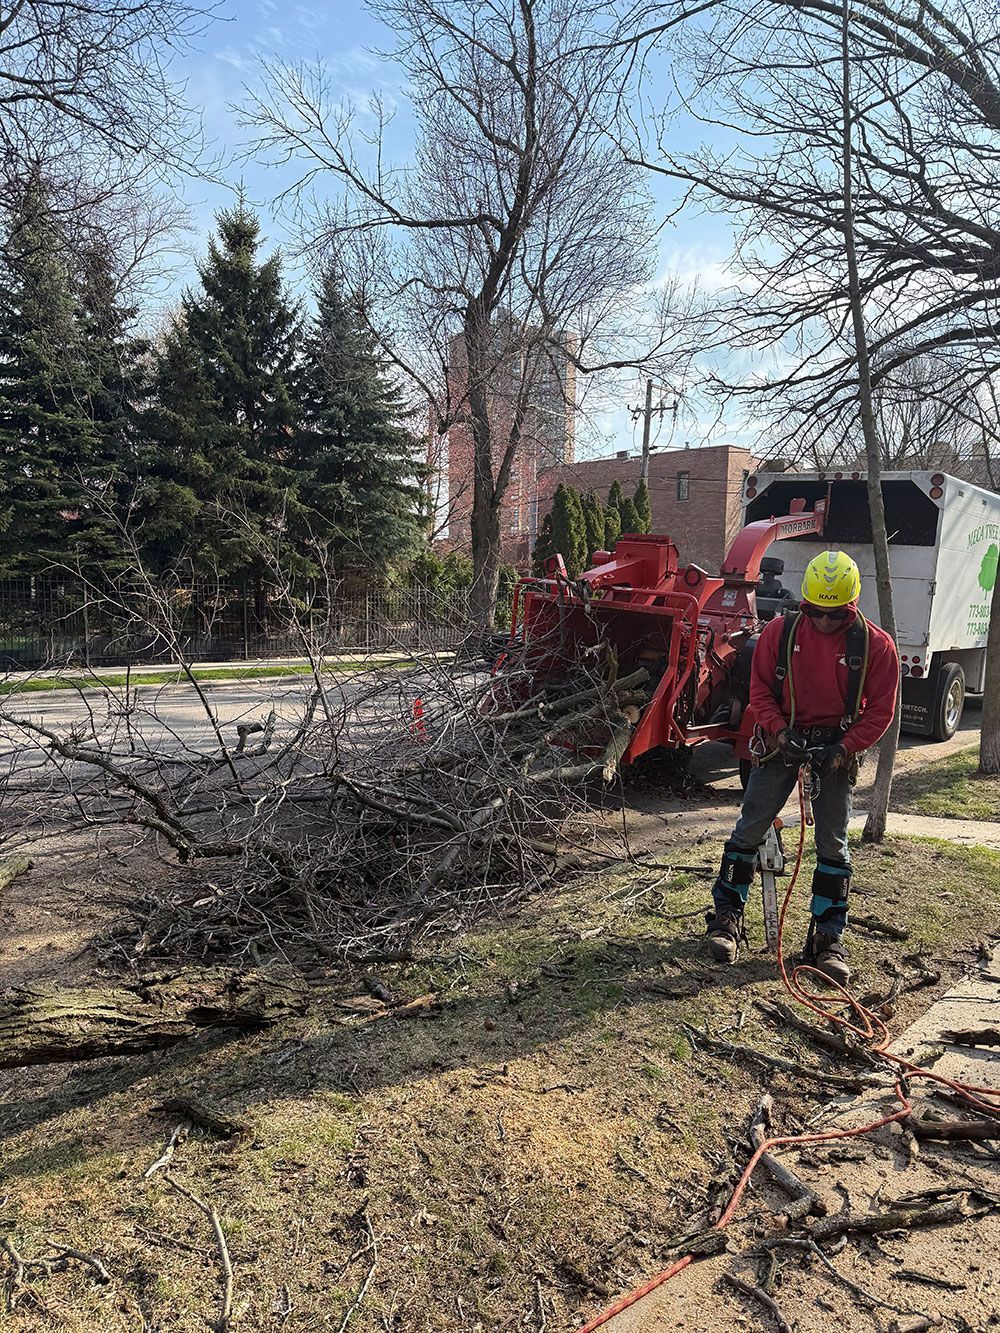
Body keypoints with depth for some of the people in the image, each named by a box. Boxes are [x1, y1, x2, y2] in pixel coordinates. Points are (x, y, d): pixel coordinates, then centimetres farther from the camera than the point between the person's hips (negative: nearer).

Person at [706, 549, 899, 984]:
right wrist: (780, 731, -16)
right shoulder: (779, 632, -6)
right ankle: (726, 916, 17)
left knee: (833, 844, 5)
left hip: (836, 749, 0)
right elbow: (760, 690, -1)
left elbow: (880, 711, -4)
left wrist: (843, 749, -16)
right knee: (750, 828, 2)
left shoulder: (876, 645, -7)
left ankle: (827, 939, 16)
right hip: (782, 741, 0)